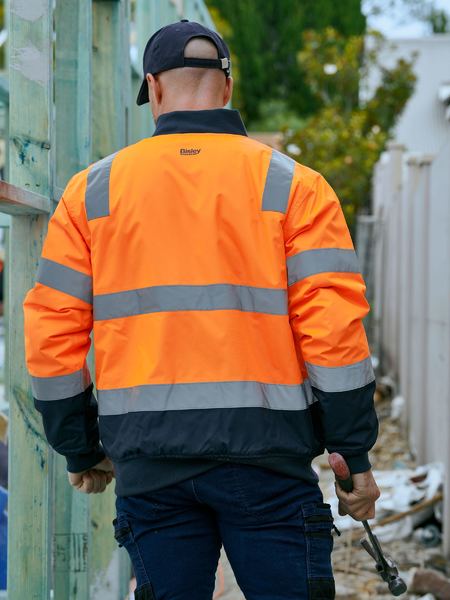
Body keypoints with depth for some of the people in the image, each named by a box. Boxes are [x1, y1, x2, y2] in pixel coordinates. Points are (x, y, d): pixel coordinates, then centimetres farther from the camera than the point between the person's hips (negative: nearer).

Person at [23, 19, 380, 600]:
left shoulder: (93, 189, 7)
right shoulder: (292, 184, 1)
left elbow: (52, 331, 5)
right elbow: (334, 327, -6)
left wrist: (81, 449, 16)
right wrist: (356, 453, 2)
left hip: (147, 459, 2)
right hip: (264, 449, -2)